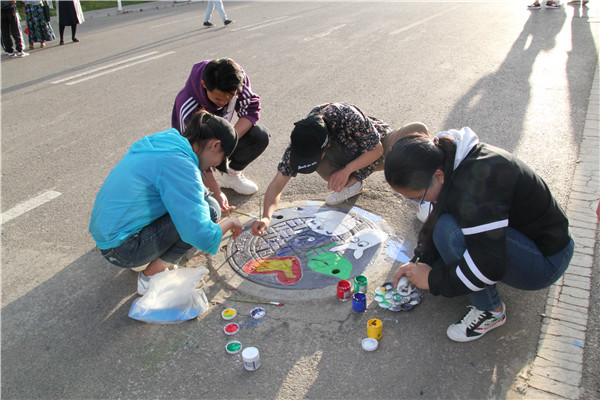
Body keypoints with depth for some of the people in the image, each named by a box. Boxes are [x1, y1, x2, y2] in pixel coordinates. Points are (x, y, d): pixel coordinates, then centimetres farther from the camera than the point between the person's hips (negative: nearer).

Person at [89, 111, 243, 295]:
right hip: (121, 249, -9)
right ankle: (152, 275, -2)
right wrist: (229, 222, -7)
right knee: (209, 209, -14)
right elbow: (202, 237, -27)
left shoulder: (166, 140, 4)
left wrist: (216, 194, 20)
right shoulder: (179, 163, -24)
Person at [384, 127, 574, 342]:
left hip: (546, 262, -8)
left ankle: (490, 310, -8)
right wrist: (419, 260, -5)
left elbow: (490, 266, -32)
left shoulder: (476, 184, -34)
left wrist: (434, 280, -20)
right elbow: (437, 218, 7)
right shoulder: (445, 159, -7)